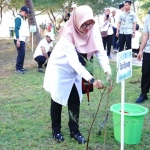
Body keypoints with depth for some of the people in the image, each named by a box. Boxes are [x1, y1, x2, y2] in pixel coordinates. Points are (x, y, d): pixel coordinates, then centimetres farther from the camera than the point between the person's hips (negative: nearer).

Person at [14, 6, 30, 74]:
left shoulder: (22, 18, 20)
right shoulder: (18, 18, -9)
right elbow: (16, 29, -17)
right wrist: (18, 40, -22)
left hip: (22, 39, 9)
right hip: (19, 40, -9)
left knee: (22, 54, 10)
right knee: (21, 54, -10)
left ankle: (20, 67, 16)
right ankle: (18, 68, -4)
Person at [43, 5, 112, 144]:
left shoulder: (93, 30, -20)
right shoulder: (68, 34, -34)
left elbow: (100, 52, -24)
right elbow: (73, 61, -40)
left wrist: (108, 71, -40)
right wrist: (91, 80, -49)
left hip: (75, 69, 5)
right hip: (60, 68, -4)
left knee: (75, 100, 6)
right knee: (57, 99, 8)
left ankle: (74, 131, 20)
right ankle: (56, 130, 25)